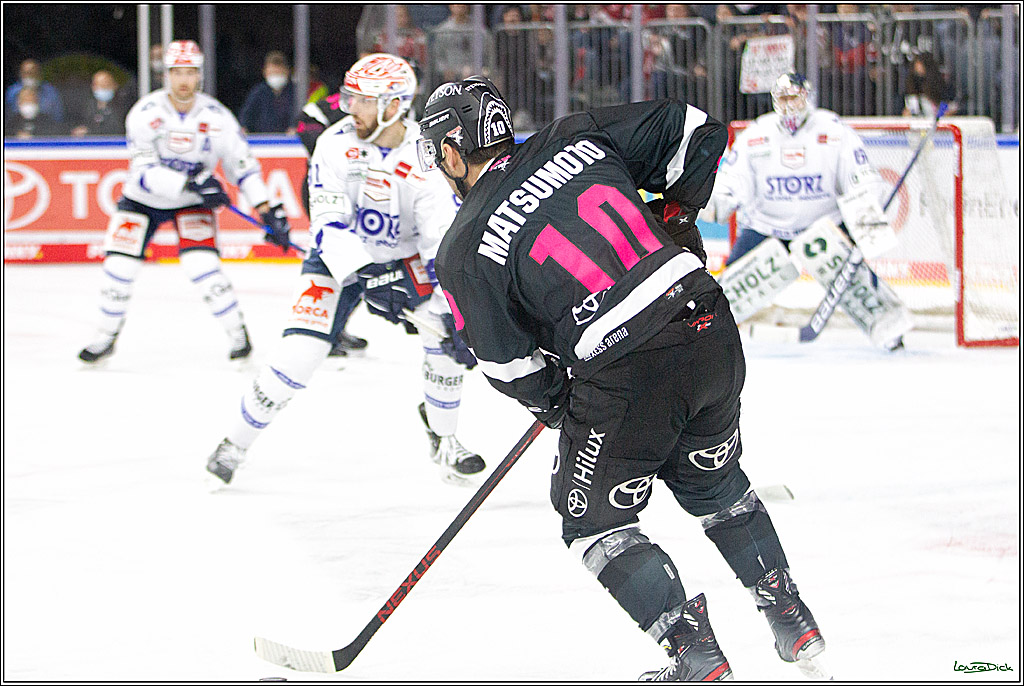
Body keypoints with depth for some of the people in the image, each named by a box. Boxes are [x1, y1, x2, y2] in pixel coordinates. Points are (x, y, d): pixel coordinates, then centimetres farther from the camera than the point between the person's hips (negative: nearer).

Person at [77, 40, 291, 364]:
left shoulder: (216, 116, -16)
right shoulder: (145, 113, -22)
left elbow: (243, 165, -10)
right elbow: (144, 172, -28)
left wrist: (268, 210, -18)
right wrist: (190, 184, -40)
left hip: (192, 203, 0)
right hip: (144, 200, 0)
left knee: (201, 264, -19)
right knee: (119, 267, -8)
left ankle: (238, 334, -4)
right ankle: (106, 337, 15)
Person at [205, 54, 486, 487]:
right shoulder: (336, 144, -21)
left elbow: (443, 240, -24)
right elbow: (328, 223, -26)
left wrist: (453, 311, -36)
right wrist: (368, 278, -39)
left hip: (404, 258, 1)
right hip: (338, 257, -1)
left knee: (445, 335, -18)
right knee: (299, 353, -16)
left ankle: (442, 438, 4)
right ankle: (236, 442, 2)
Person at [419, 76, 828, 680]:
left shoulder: (464, 251, 1)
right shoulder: (576, 138, 11)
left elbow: (509, 366, 4)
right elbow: (695, 132, 13)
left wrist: (554, 401, 25)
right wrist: (674, 223, 26)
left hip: (626, 376, -6)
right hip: (712, 328, 6)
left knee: (597, 519, 16)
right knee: (715, 484, 29)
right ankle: (795, 627, 31)